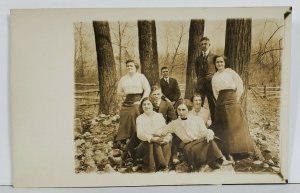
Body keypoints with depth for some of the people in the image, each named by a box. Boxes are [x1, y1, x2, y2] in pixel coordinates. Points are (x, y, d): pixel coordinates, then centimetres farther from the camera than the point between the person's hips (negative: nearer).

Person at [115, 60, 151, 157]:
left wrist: (141, 101, -10)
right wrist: (124, 94, 1)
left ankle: (131, 147, 1)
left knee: (136, 125, -7)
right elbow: (119, 91, 21)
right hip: (126, 103, 4)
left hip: (137, 102, -4)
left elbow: (147, 89, -3)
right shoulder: (123, 79, 14)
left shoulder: (140, 76, 2)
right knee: (125, 124, 2)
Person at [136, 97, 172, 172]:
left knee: (166, 143, -32)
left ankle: (164, 166, -27)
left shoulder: (159, 116, 16)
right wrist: (153, 138, -24)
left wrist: (168, 137, -18)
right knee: (155, 144, -34)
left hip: (161, 141, 2)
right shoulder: (140, 118, 9)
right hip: (147, 143, -2)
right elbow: (140, 134, -7)